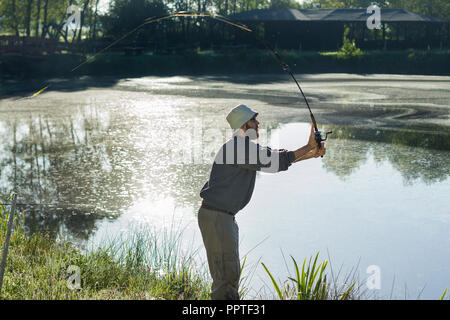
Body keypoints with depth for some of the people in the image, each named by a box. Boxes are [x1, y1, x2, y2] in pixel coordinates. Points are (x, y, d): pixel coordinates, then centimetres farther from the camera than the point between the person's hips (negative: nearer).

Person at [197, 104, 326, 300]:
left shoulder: (246, 146, 15)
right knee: (226, 275, -9)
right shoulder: (238, 146, -17)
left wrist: (311, 154, 5)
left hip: (225, 216, 11)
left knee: (231, 272, 17)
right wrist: (308, 148, -13)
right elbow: (273, 162, -20)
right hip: (215, 216, -11)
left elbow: (274, 159, 15)